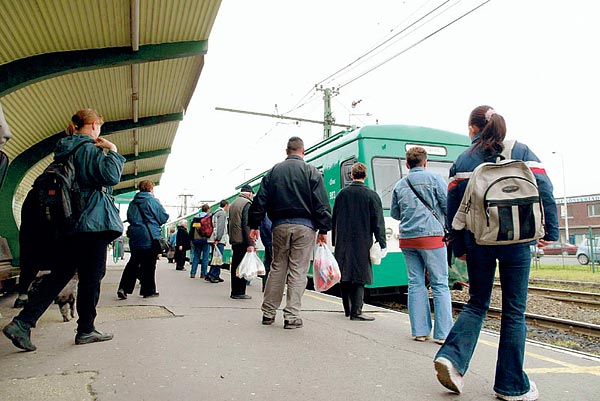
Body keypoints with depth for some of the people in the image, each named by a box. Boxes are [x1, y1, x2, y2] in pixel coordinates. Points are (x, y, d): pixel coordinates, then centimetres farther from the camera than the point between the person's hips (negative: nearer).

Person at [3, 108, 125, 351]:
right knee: (91, 276, 2)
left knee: (61, 273, 13)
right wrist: (112, 151, -7)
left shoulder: (65, 149, 17)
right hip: (93, 221, -9)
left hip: (71, 222, 9)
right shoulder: (88, 149, -10)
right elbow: (112, 176, -19)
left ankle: (22, 323, 6)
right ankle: (86, 330, 13)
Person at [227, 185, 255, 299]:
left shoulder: (233, 204, 17)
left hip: (234, 240, 9)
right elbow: (246, 225, -18)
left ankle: (234, 291, 18)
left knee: (235, 266, 12)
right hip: (243, 241, -9)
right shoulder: (247, 203, -9)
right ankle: (240, 292, -1)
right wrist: (250, 243, -19)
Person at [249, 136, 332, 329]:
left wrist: (254, 225, 11)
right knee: (298, 271, 1)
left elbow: (260, 200, 7)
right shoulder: (311, 171, 0)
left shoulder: (273, 171, 9)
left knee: (277, 268, 12)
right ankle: (292, 317, 3)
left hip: (280, 225, 3)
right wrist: (323, 230, -2)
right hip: (304, 226, -3)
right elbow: (321, 204, -5)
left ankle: (268, 312, 19)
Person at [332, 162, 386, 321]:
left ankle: (347, 308, 24)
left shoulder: (342, 194, 5)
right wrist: (381, 244, -4)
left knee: (345, 275, 12)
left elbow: (334, 219, 9)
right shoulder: (371, 195, -5)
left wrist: (335, 241, 17)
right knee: (359, 277, 0)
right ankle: (356, 311, -3)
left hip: (343, 242, 4)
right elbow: (378, 222, -7)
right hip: (362, 242, -3)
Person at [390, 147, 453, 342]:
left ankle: (419, 330, 10)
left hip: (407, 239, 4)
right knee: (439, 284, 1)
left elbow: (394, 213, 18)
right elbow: (448, 206, -3)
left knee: (416, 283, 7)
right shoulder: (434, 179, 0)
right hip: (431, 236, -4)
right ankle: (443, 333, 1)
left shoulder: (399, 185, 11)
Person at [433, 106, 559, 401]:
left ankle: (451, 357, -2)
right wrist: (550, 231, 4)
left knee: (477, 303, 16)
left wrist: (459, 247, 10)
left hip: (478, 241, 1)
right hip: (515, 240, 0)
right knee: (514, 310, 8)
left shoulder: (462, 161, 5)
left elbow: (453, 208, 2)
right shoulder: (521, 151, 6)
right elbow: (544, 190, -2)